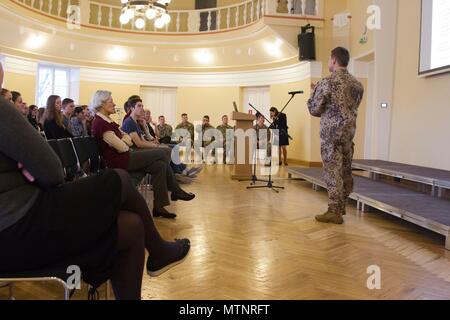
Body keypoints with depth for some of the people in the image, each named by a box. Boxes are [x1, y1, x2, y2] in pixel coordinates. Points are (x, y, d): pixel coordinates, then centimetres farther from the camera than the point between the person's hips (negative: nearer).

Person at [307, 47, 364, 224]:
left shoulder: (326, 83, -11)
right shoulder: (357, 84, 8)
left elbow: (314, 110, -6)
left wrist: (313, 92, 10)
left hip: (331, 132, -6)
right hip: (350, 131, 6)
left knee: (332, 171, -1)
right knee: (345, 171, 14)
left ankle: (334, 212, 2)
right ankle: (341, 207, 26)